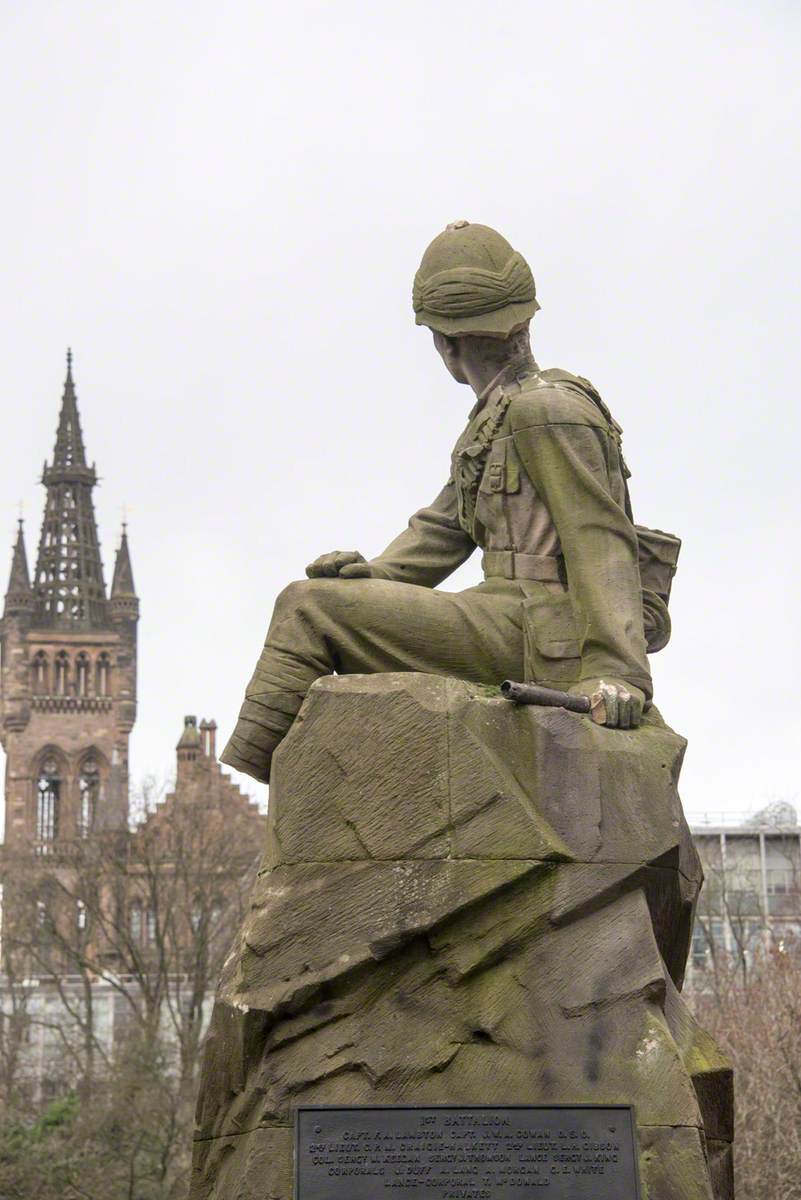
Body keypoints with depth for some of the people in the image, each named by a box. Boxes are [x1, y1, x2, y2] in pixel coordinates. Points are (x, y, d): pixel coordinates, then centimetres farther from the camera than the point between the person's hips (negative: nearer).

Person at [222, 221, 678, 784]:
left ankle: (246, 774, -6)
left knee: (309, 609, -9)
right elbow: (445, 527, 19)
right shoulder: (497, 419, 23)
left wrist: (616, 669, -27)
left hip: (535, 630, -10)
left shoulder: (548, 410, -9)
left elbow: (600, 539, -18)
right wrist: (373, 572, 0)